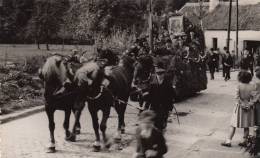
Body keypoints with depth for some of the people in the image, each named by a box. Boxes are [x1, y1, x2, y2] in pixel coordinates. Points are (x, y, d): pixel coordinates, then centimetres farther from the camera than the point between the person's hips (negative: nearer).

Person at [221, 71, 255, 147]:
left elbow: (237, 97, -14)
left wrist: (242, 104, -7)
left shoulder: (239, 85, -10)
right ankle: (245, 141, 16)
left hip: (240, 107, -2)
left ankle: (228, 141, 3)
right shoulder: (252, 86, -3)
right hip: (249, 108, 2)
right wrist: (250, 105, -4)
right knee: (246, 126, 14)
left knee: (233, 125, 4)